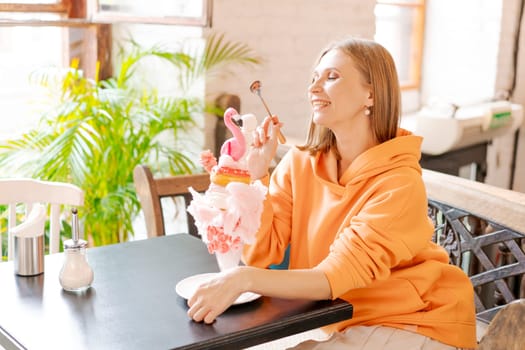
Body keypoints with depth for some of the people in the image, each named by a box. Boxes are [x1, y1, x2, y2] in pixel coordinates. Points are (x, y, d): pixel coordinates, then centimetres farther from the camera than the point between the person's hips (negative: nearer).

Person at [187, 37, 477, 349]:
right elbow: (260, 255, -10)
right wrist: (256, 171, -16)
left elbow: (336, 277, -29)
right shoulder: (299, 165, -6)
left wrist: (244, 278, -41)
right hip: (349, 324, 5)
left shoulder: (399, 183, -22)